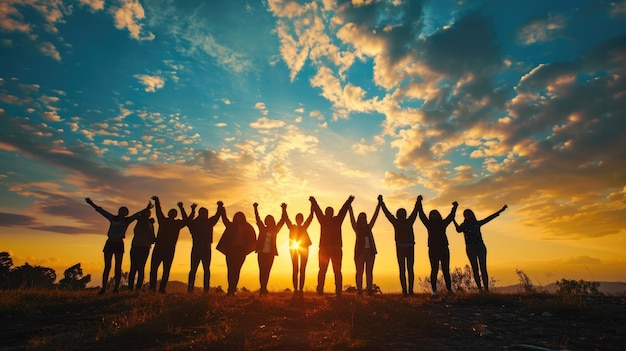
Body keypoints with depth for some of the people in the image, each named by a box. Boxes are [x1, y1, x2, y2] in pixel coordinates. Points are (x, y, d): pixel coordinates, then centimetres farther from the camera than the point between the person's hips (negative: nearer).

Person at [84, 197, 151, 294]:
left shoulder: (127, 220, 4)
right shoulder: (112, 218, 5)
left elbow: (137, 215, -5)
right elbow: (101, 211, 5)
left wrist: (145, 209, -16)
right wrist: (92, 204, 2)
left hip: (119, 245, 0)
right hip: (109, 243, 1)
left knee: (118, 267, -2)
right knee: (107, 267, 0)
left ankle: (116, 288, 1)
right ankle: (103, 288, 5)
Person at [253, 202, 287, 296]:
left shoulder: (275, 230, 6)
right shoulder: (262, 228, 6)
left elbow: (282, 221, 0)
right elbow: (258, 219, -2)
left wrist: (284, 210, -10)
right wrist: (256, 209, -12)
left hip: (270, 253, 1)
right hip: (262, 252, -1)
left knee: (267, 271, 2)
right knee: (262, 271, -3)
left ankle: (264, 288, 7)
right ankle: (263, 288, 0)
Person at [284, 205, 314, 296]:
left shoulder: (304, 227, 10)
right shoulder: (292, 227, 8)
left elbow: (311, 217, 5)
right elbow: (286, 219, 0)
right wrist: (284, 209, -9)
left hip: (304, 248, 1)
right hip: (293, 248, -1)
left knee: (302, 270, 0)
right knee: (295, 270, -2)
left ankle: (301, 289, 2)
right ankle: (295, 290, 0)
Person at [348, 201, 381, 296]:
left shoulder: (368, 227, 16)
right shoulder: (357, 228, 7)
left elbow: (375, 216, 14)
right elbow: (352, 217, -2)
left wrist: (379, 204, 12)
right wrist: (350, 206, -10)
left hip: (370, 251, 4)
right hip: (360, 251, -3)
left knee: (369, 272, 3)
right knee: (359, 272, -3)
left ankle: (370, 290, 5)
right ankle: (359, 289, -1)